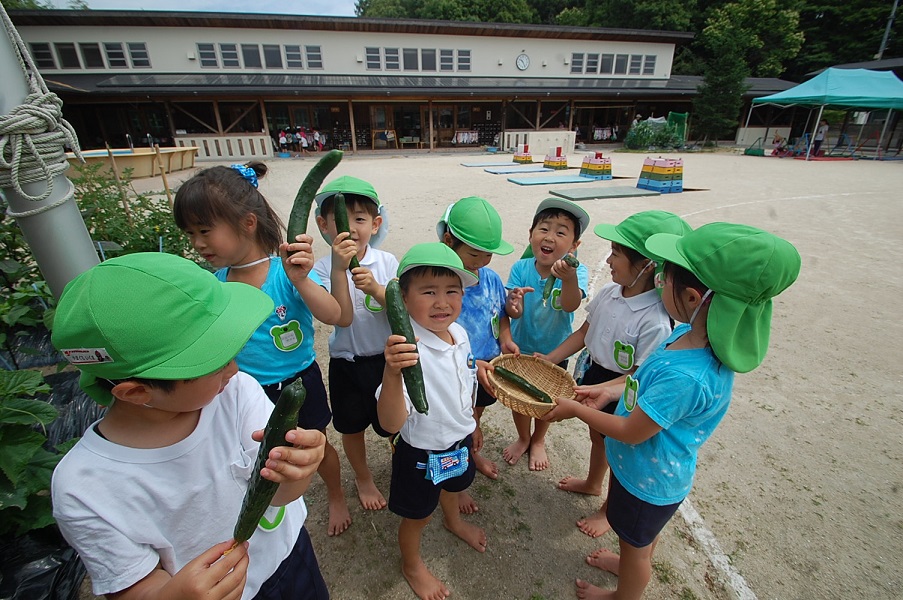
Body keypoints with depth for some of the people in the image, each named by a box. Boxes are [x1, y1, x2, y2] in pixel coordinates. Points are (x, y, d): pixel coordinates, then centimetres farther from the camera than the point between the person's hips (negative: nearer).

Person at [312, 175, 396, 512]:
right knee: (352, 427, 20)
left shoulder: (387, 262, -9)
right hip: (346, 363, 0)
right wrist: (339, 268, -34)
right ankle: (363, 477, 49)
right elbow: (343, 317, -24)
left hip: (387, 358, 1)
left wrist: (376, 289, -30)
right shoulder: (324, 268, -13)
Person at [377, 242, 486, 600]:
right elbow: (390, 424, -45)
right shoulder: (407, 350, -37)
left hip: (460, 440, 7)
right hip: (422, 453, -6)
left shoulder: (460, 333, -14)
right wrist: (391, 372, -60)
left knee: (455, 486, 35)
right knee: (418, 515, 22)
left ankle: (453, 521, 70)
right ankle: (411, 565, 55)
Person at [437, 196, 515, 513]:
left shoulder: (491, 278, -9)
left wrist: (506, 339, -9)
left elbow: (502, 315, 9)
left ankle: (473, 453, 65)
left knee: (475, 416, 32)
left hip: (487, 370, 5)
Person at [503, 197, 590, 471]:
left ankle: (538, 442, 51)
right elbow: (513, 313, -23)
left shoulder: (576, 271, -22)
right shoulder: (521, 268, -19)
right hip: (521, 349, 1)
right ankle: (523, 439, 49)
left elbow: (571, 305, -40)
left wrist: (568, 278, -61)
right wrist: (513, 303, -48)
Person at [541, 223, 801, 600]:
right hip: (655, 470, 7)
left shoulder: (686, 377, -42)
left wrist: (575, 409, -17)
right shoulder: (694, 334, -15)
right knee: (642, 536, 35)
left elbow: (631, 433, -28)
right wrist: (612, 391, -1)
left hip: (648, 479, -7)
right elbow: (652, 378, 4)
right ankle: (630, 565, 64)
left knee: (636, 544, 25)